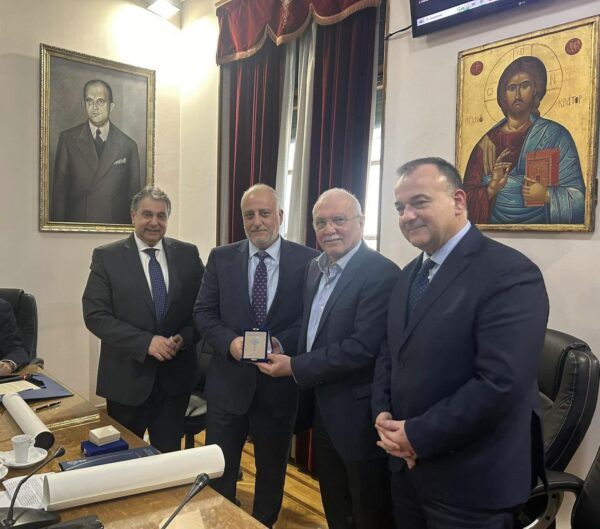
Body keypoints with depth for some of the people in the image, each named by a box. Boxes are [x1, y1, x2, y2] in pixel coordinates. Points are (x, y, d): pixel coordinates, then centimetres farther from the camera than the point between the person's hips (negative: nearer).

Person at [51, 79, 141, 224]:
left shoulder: (128, 145, 1)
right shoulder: (68, 139, 4)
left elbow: (134, 195, 5)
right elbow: (58, 189, 4)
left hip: (115, 227, 0)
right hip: (76, 224, 0)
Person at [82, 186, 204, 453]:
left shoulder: (187, 254, 2)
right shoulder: (106, 257, -4)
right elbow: (95, 315, -10)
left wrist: (184, 338, -14)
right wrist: (145, 342, -19)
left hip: (175, 375, 2)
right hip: (127, 377, -1)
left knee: (169, 456, 14)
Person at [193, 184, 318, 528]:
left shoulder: (307, 260, -5)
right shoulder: (221, 258, 1)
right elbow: (203, 312, -1)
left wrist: (282, 343, -23)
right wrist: (230, 341, -18)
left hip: (280, 383, 0)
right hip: (229, 382, 1)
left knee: (273, 470, 19)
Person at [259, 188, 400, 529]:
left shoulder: (382, 274, -21)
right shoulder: (316, 269, 7)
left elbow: (363, 348, -28)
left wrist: (295, 368, -20)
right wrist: (283, 350, -1)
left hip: (358, 415, -8)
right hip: (324, 410, 8)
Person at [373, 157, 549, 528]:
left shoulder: (510, 273, -18)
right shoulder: (411, 274, 9)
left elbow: (502, 382, -26)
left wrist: (418, 435, -19)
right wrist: (383, 414, -3)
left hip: (470, 481, -7)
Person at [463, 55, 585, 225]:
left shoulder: (556, 136, 4)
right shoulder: (488, 142, 7)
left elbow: (577, 197, 1)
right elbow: (468, 199, 3)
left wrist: (548, 195, -14)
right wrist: (491, 189, -13)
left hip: (542, 231, 0)